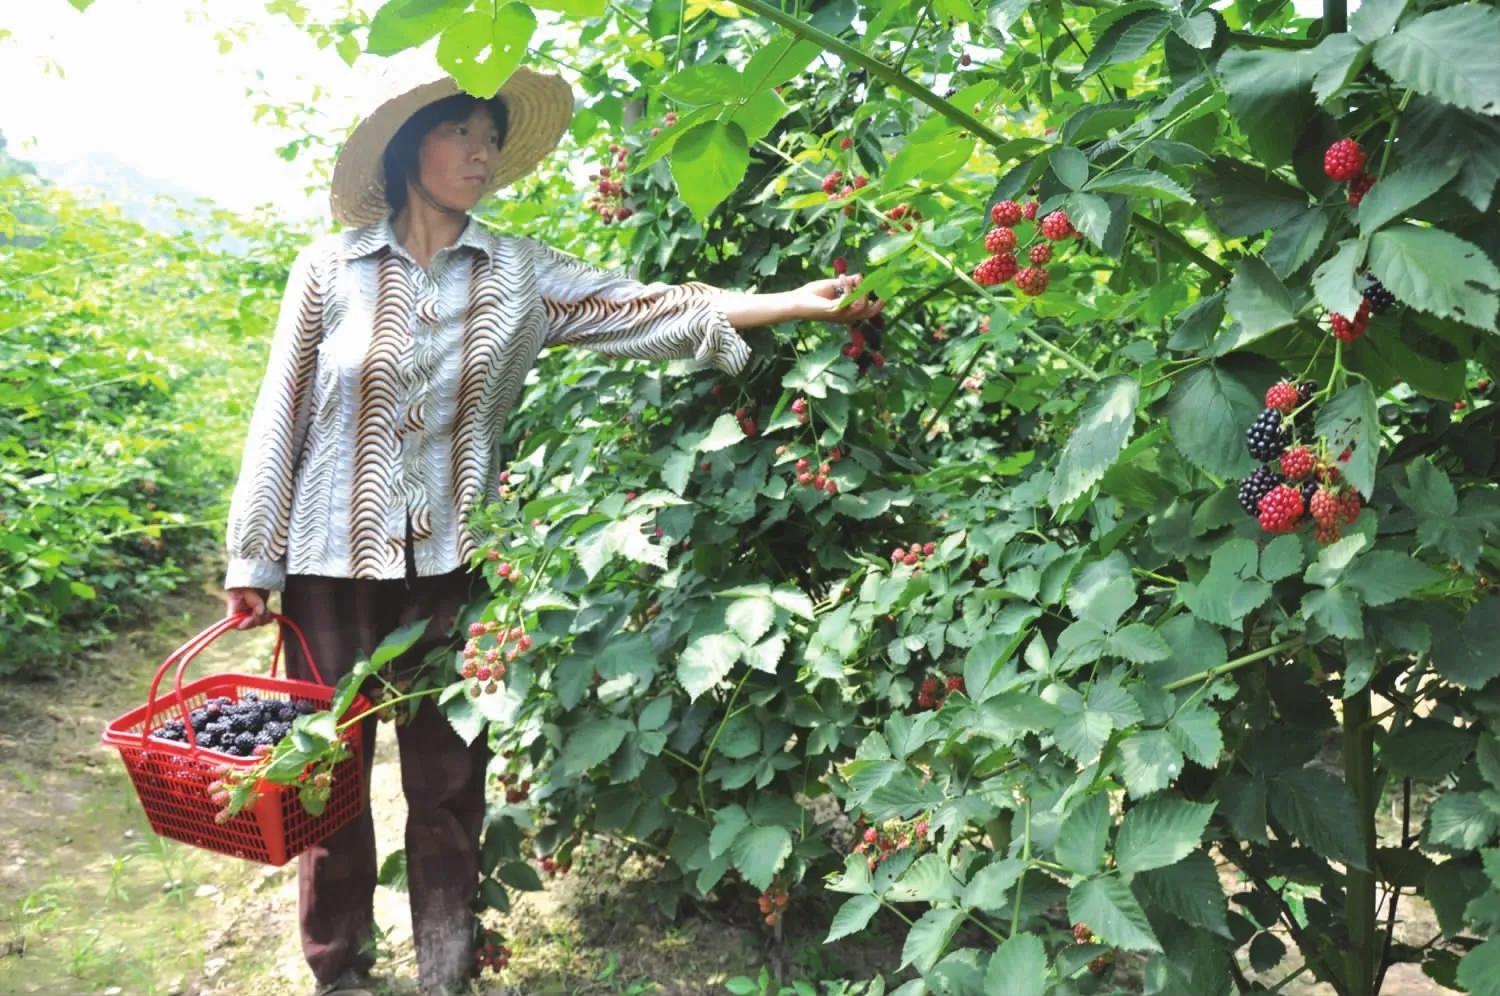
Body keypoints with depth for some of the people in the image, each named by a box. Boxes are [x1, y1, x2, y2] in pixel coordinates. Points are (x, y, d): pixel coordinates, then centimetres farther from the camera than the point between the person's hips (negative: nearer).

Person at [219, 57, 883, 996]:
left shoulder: (518, 273, 0)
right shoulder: (330, 267, -3)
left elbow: (650, 309, -9)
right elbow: (279, 418, -1)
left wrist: (798, 302, -19)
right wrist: (251, 561, 0)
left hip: (454, 565, 1)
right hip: (333, 563, -1)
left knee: (449, 777, 11)